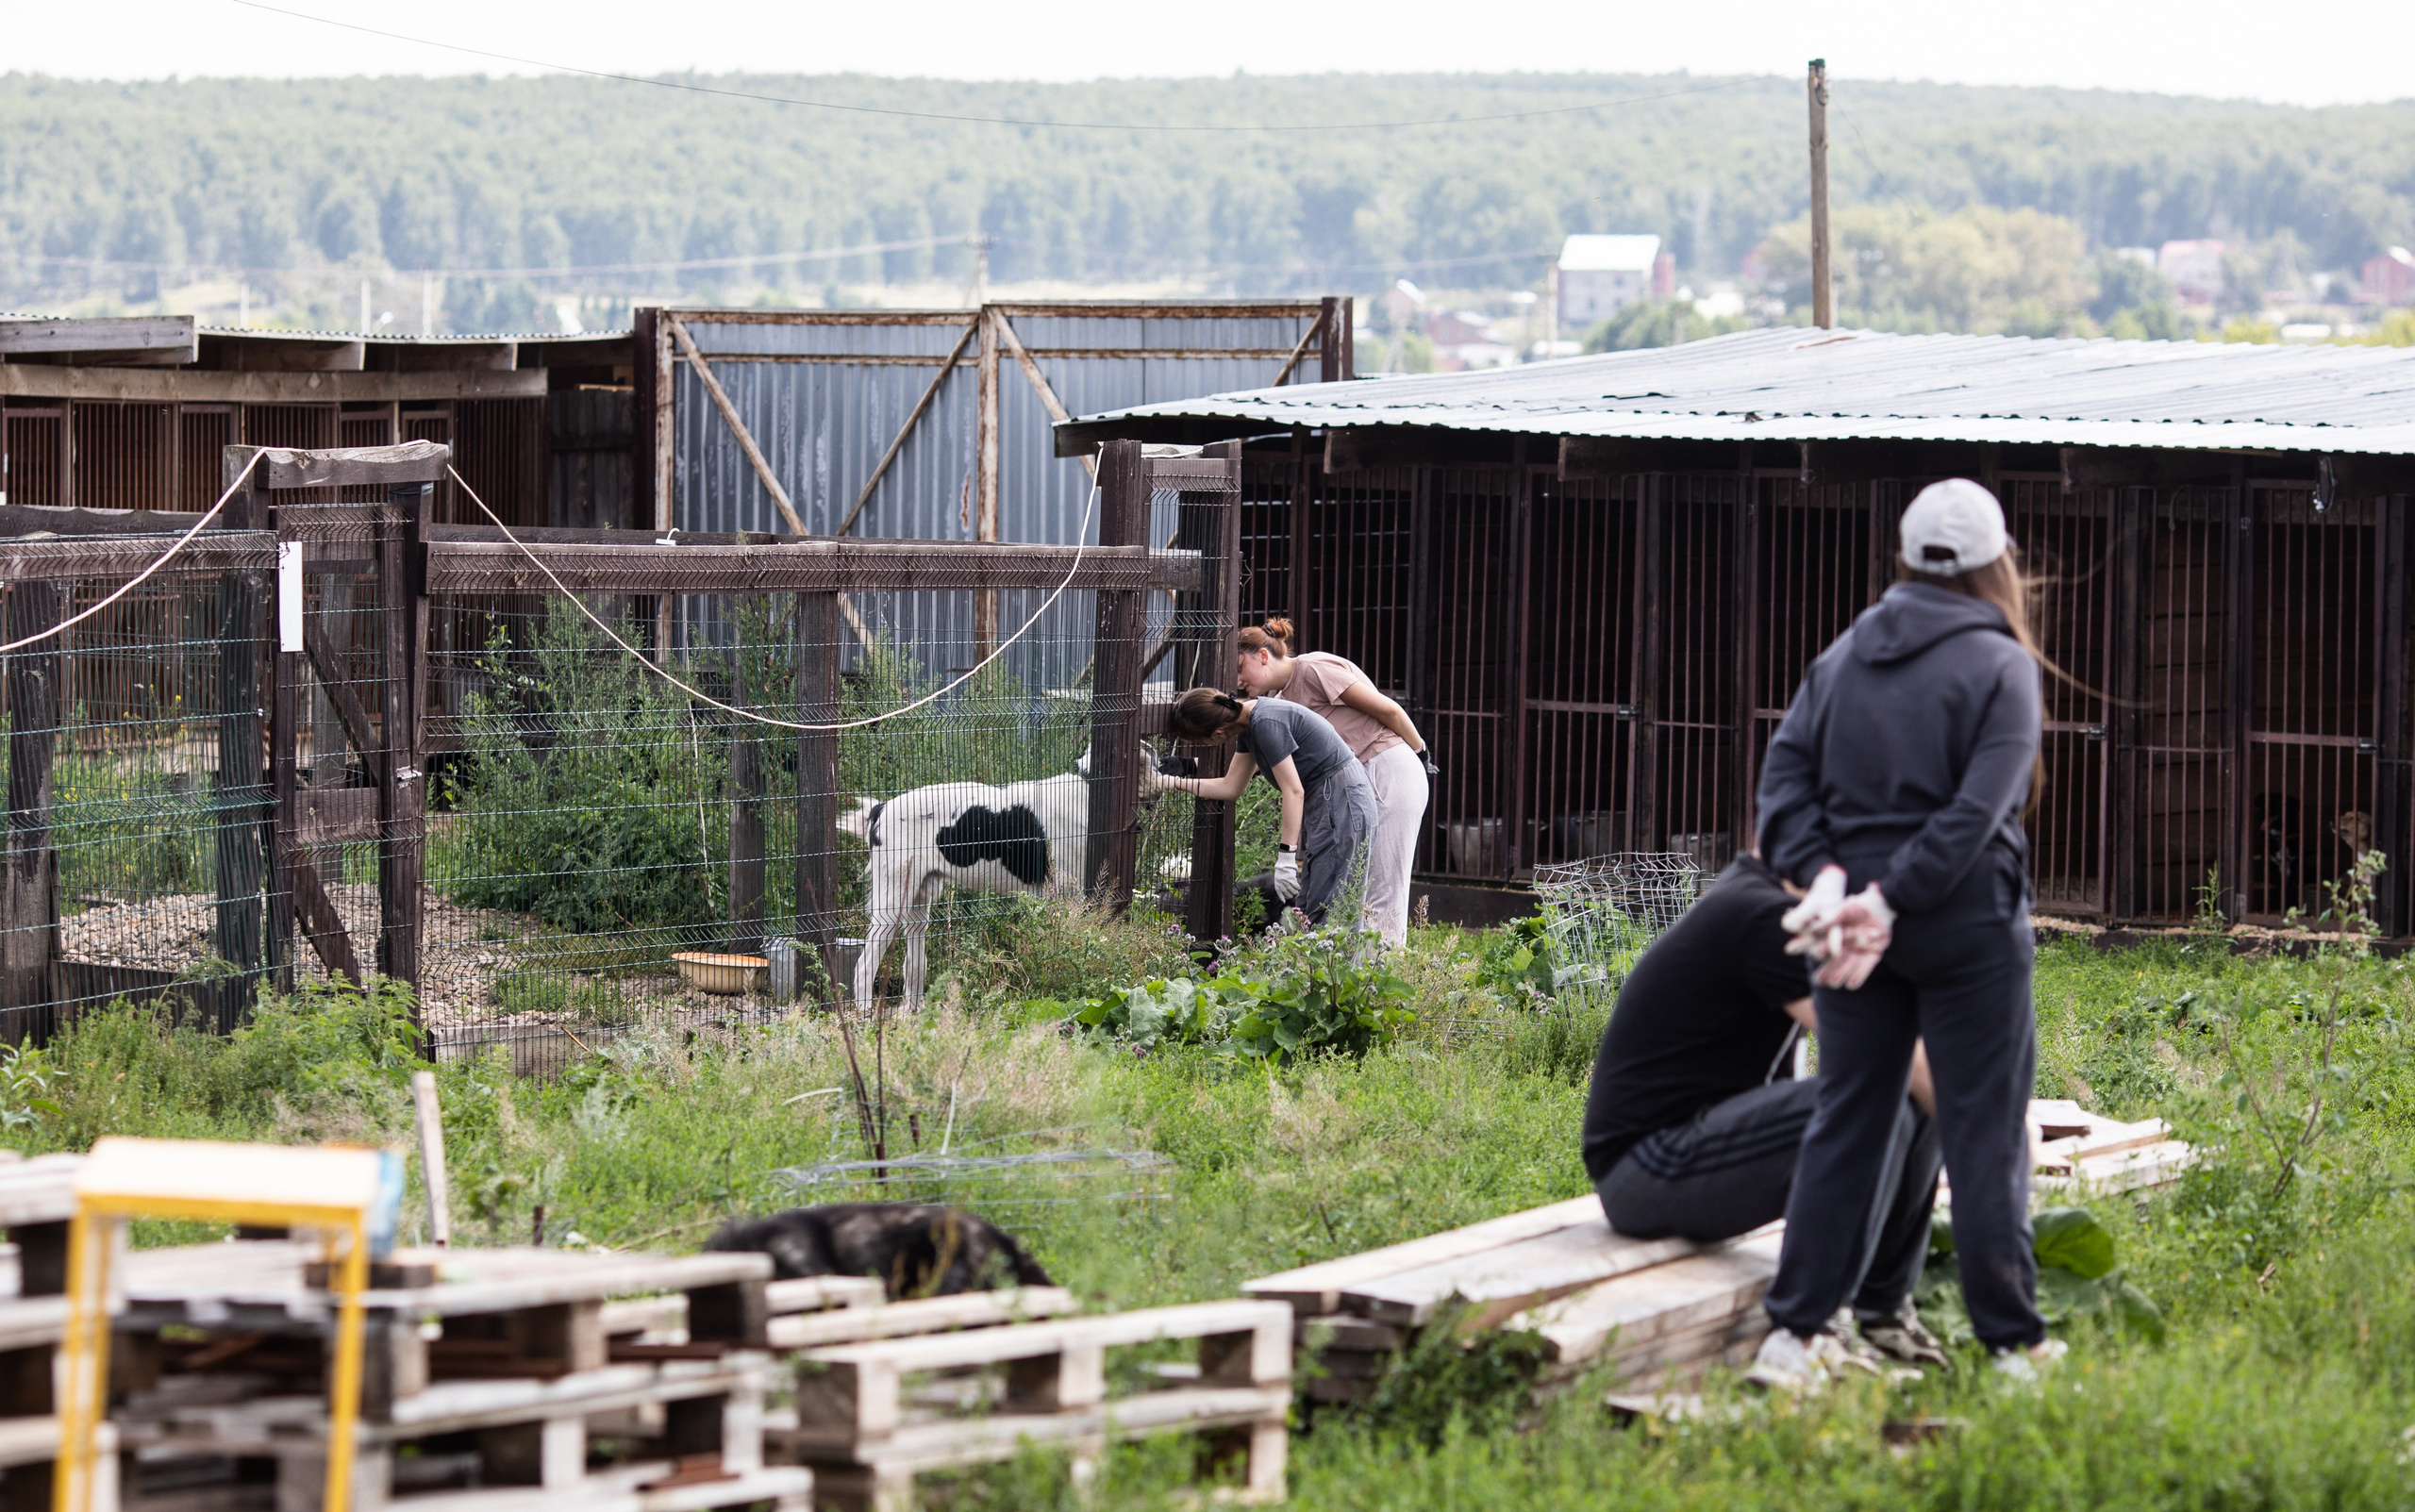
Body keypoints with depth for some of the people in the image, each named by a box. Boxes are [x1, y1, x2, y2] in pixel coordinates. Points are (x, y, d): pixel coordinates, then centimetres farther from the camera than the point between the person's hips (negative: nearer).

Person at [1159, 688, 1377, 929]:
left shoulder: (1266, 723, -21)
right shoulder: (1248, 725, 8)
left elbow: (1294, 791, -24)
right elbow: (1230, 787, 19)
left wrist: (1286, 857, -24)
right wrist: (1174, 783, 21)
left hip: (1342, 800, -10)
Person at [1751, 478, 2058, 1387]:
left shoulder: (1842, 657, 9)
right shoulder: (2000, 667, -7)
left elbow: (1784, 774, 1)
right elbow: (1978, 810, -17)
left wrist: (1824, 877, -9)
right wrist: (1891, 901, -17)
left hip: (1854, 927, 5)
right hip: (1968, 930, -5)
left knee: (1846, 1123, 12)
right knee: (1985, 1133, 2)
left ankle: (1794, 1331, 10)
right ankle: (2011, 1343, 6)